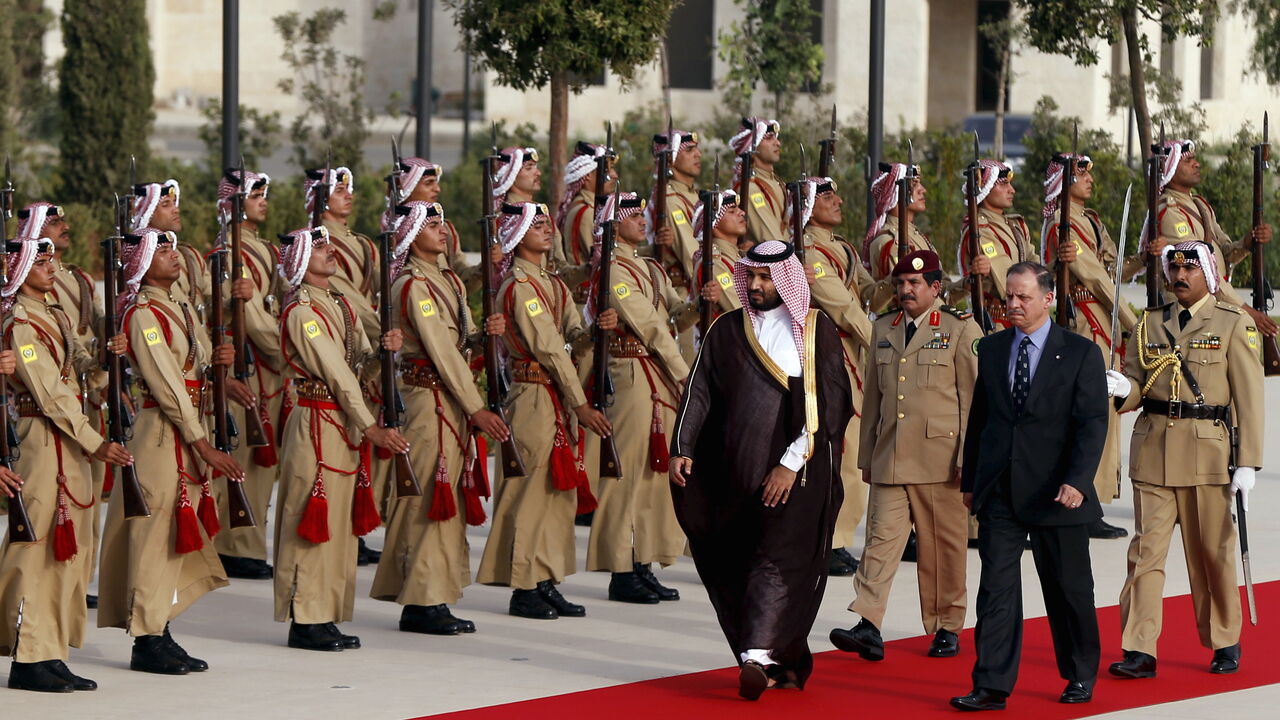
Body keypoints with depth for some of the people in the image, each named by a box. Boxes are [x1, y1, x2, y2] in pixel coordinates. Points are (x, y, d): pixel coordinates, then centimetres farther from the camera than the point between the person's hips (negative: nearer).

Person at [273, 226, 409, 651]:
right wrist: (371, 428, -22)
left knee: (341, 521, 10)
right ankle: (306, 621, -1)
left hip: (346, 423, 9)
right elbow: (336, 374, -19)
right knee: (314, 521, -5)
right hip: (317, 422, -9)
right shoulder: (302, 312, -14)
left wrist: (386, 348, -14)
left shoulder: (340, 305, 14)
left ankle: (326, 616, 15)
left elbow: (362, 361, 9)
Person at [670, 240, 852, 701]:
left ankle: (758, 656, -23)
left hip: (798, 472, -4)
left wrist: (792, 463, -13)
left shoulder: (816, 331, 0)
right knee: (738, 562, 4)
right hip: (737, 471, 4)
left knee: (780, 559, -14)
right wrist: (681, 450, -7)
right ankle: (787, 662, 13)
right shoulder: (725, 331, 12)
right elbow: (699, 393, 7)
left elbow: (830, 403, -6)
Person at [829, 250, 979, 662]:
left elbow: (974, 398, -3)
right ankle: (868, 628, -14)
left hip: (939, 458, -4)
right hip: (889, 459, 4)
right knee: (881, 538, -6)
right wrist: (866, 455, 15)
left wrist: (968, 457, -9)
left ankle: (947, 627, 16)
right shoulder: (883, 330, 14)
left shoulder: (961, 330, 0)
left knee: (943, 545, 4)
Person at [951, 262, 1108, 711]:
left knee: (1069, 588, 7)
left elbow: (1092, 423, -8)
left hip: (1055, 491, -3)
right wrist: (969, 480, 13)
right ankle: (992, 686, -4)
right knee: (996, 585, -3)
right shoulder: (991, 349, 10)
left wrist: (1077, 481, -19)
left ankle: (1081, 676, 24)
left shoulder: (1081, 353, -3)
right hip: (998, 491, 3)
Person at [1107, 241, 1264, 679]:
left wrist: (1247, 462, -8)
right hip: (1153, 448, 3)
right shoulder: (1149, 325, 11)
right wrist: (1122, 389, -13)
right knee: (1146, 549, -3)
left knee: (1212, 552, 6)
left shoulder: (1235, 325, 1)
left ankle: (1225, 643, 21)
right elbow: (1136, 387, 13)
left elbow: (1249, 397, -2)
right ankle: (1140, 650, -4)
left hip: (1207, 450, -3)